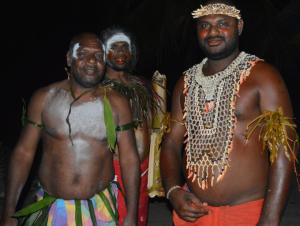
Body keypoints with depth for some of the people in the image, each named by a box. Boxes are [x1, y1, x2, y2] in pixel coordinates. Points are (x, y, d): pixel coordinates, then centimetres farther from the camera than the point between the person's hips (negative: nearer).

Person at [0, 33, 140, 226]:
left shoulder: (116, 103, -3)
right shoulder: (44, 98, -3)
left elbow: (129, 159, -2)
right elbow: (24, 152, -1)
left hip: (100, 209, 0)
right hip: (52, 209, 1)